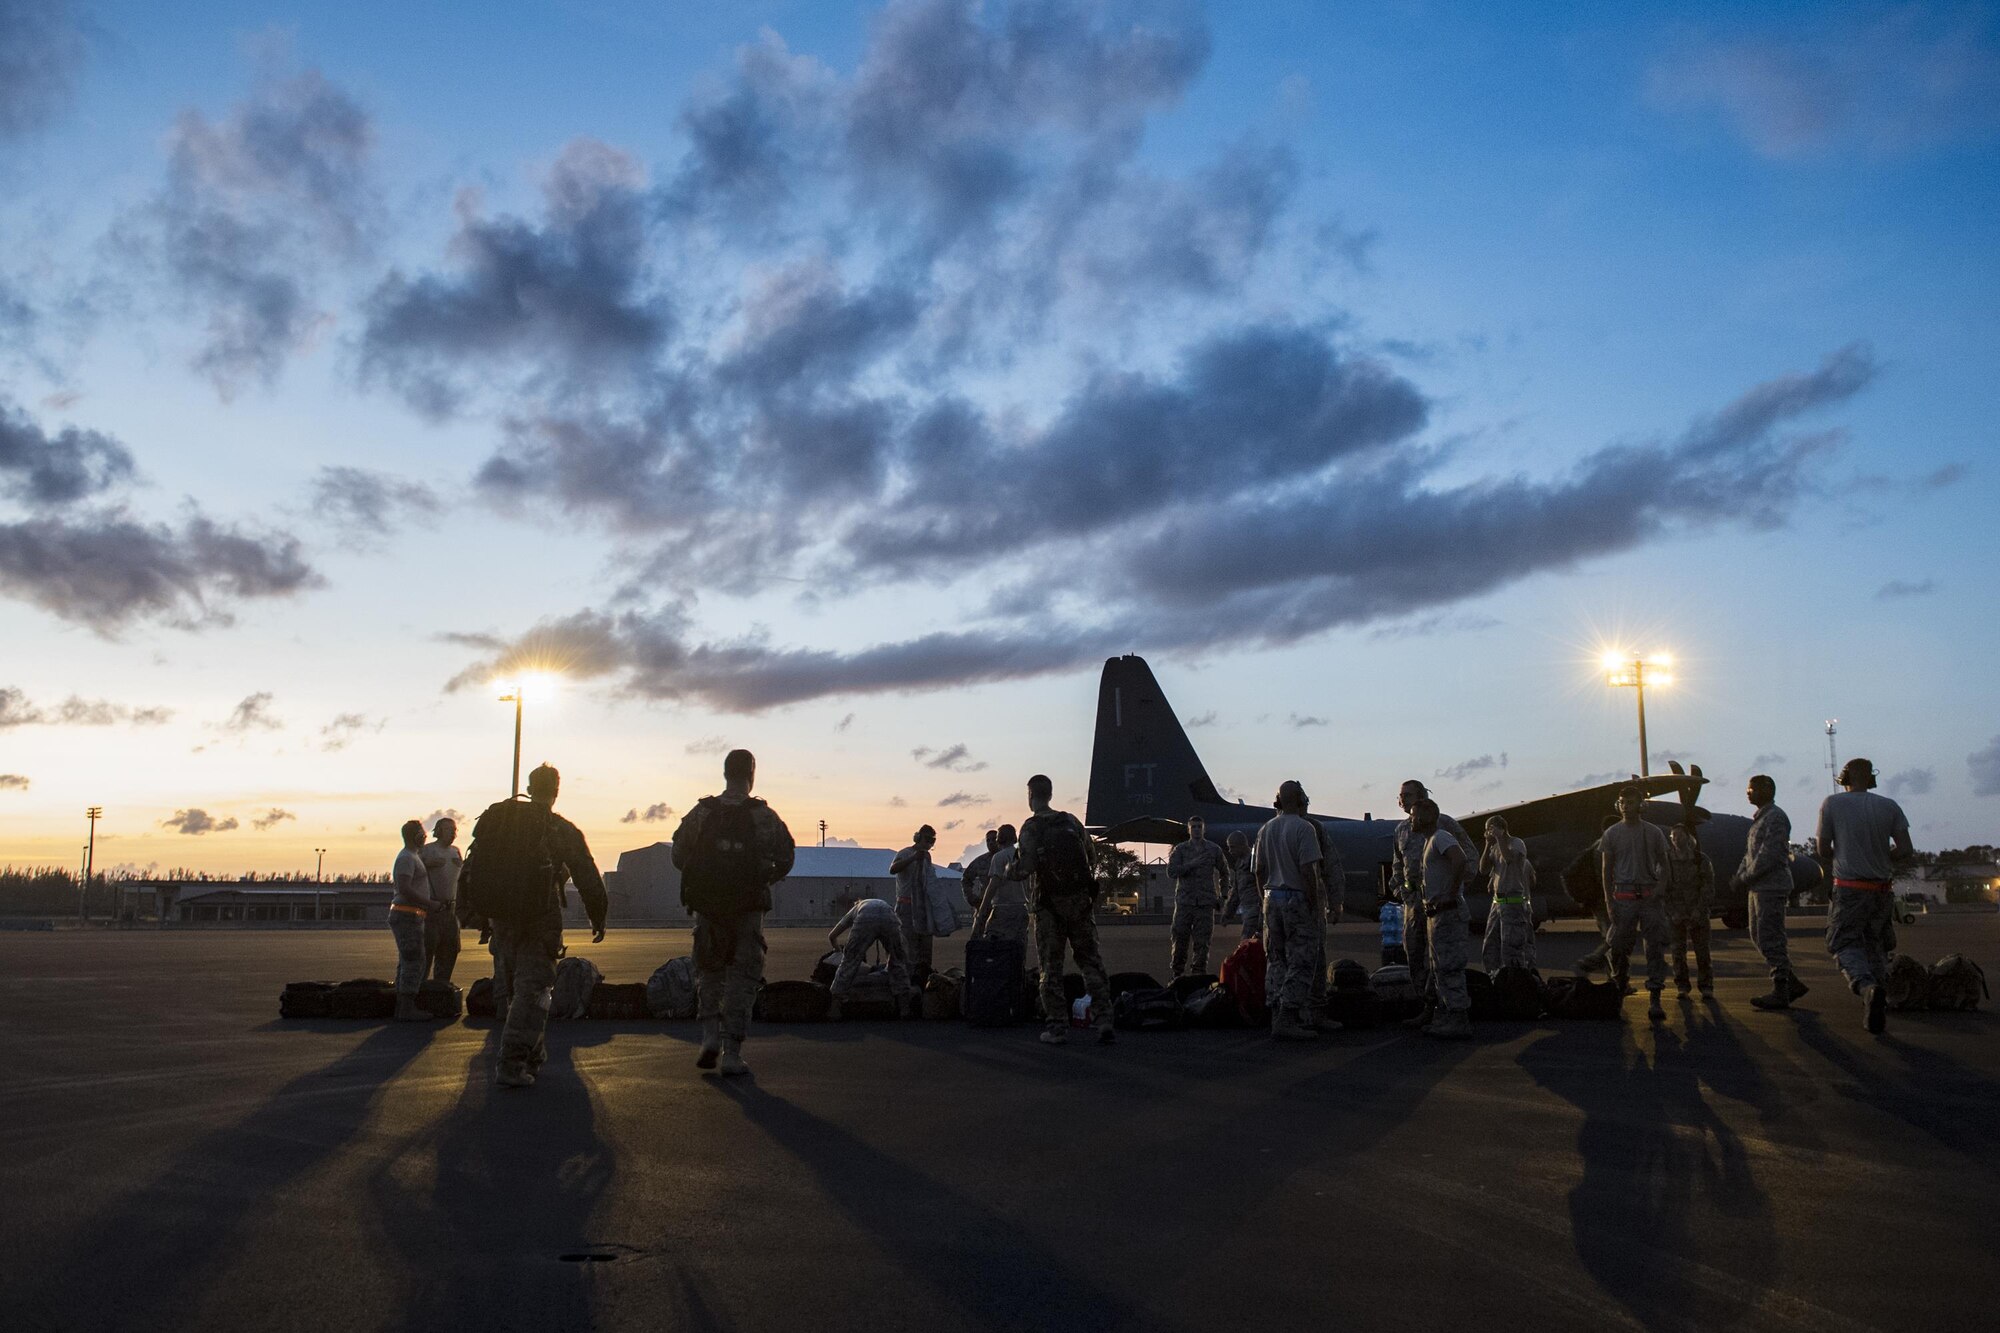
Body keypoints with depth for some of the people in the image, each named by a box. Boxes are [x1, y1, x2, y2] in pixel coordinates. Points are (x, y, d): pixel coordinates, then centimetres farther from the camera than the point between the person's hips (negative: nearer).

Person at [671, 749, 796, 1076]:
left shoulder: (701, 813, -1)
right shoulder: (764, 817, -6)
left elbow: (679, 858, 2)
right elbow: (785, 859, -5)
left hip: (707, 906, 2)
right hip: (748, 910, -2)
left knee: (708, 972, 19)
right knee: (742, 978, 5)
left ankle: (710, 1035, 6)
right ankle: (732, 1053, 1)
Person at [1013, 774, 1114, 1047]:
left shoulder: (1031, 828, -9)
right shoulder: (1071, 821, 5)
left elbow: (1025, 868, -16)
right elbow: (1091, 856, 9)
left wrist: (1010, 870, 5)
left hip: (1049, 906, -3)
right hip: (1081, 901, 3)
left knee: (1051, 967, 6)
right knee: (1090, 960, 6)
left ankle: (1057, 1026, 6)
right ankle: (1104, 1021, -1)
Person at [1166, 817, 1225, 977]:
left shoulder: (1214, 850, 9)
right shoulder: (1180, 849, 5)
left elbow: (1223, 872, 20)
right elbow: (1171, 871, -7)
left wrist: (1221, 895, 12)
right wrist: (1192, 864, -16)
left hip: (1205, 903, 1)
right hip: (1184, 902, 0)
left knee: (1201, 943, 0)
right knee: (1180, 940, 0)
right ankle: (1176, 975, 10)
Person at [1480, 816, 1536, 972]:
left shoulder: (1517, 843, -6)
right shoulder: (1495, 847, 14)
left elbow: (1509, 858, -27)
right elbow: (1483, 869, 6)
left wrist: (1499, 837, -17)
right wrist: (1488, 845, 0)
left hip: (1514, 904, -8)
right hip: (1497, 903, 8)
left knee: (1511, 946, -10)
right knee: (1490, 947, 11)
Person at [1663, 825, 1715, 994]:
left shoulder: (1701, 860, 0)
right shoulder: (1666, 861, 2)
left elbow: (1708, 887, -1)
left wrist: (1699, 910, -11)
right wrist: (1672, 913, -7)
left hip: (1697, 912, -1)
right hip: (1675, 914, 1)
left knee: (1702, 949, -1)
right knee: (1678, 950, 1)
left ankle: (1706, 985, 7)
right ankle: (1682, 986, 10)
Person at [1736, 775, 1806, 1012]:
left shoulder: (1776, 818, -12)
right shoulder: (1760, 819, 19)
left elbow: (1769, 855, -20)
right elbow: (1750, 854, 21)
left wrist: (1744, 879, -16)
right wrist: (1739, 876, 7)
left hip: (1772, 886, -10)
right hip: (1759, 887, 10)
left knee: (1771, 939, -7)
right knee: (1759, 936, 12)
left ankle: (1780, 993, -2)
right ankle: (1791, 983, 18)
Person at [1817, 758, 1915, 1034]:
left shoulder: (1832, 804, -5)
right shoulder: (1889, 806, 2)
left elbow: (1823, 851, 0)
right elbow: (1906, 851, -2)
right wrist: (1880, 857, 17)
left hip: (1849, 889, -4)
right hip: (1883, 890, 4)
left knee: (1845, 945, 0)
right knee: (1877, 948, 17)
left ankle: (1868, 986, -28)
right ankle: (1880, 1011, 14)